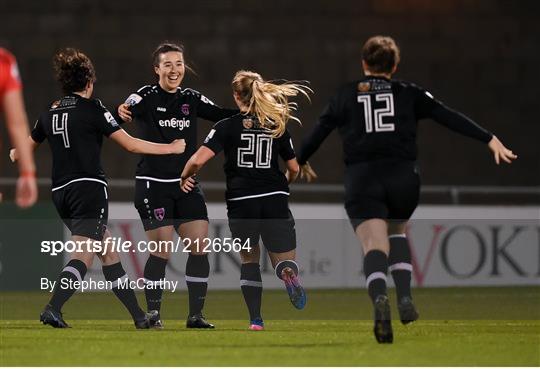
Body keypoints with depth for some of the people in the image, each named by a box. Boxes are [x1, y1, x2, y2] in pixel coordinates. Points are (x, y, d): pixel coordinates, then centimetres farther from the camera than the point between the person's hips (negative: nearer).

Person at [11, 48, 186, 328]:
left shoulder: (50, 113, 11)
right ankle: (53, 309, -30)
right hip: (89, 188, -7)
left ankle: (139, 316, 16)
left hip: (61, 193, 7)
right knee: (83, 257, -13)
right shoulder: (92, 109, -5)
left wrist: (15, 154, 53)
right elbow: (131, 145, -4)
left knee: (108, 252, 13)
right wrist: (171, 148, 8)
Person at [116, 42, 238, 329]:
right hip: (153, 184, -5)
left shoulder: (192, 99, 9)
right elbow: (127, 110, -21)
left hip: (187, 184, 5)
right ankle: (152, 313, 6)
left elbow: (221, 115, 11)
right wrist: (122, 112, -44)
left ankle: (195, 315, 5)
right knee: (162, 250, -9)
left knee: (199, 246, -3)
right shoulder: (147, 96, -6)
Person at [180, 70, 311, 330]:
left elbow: (198, 160, -11)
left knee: (249, 260, 20)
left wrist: (185, 177, 9)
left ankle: (255, 319, 7)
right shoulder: (278, 126, 7)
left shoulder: (227, 127, -2)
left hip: (241, 203, -1)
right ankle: (288, 272, -30)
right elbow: (294, 168, 13)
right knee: (284, 262, 10)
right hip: (274, 199, 1)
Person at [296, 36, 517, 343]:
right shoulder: (409, 94, 11)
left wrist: (301, 162, 37)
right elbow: (450, 117, 4)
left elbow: (319, 131, 19)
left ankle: (379, 298, -41)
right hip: (403, 177, 1)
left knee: (375, 245, -10)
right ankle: (405, 299, 9)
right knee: (397, 232, 27)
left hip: (362, 179, -1)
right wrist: (489, 139, 3)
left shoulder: (345, 96, 13)